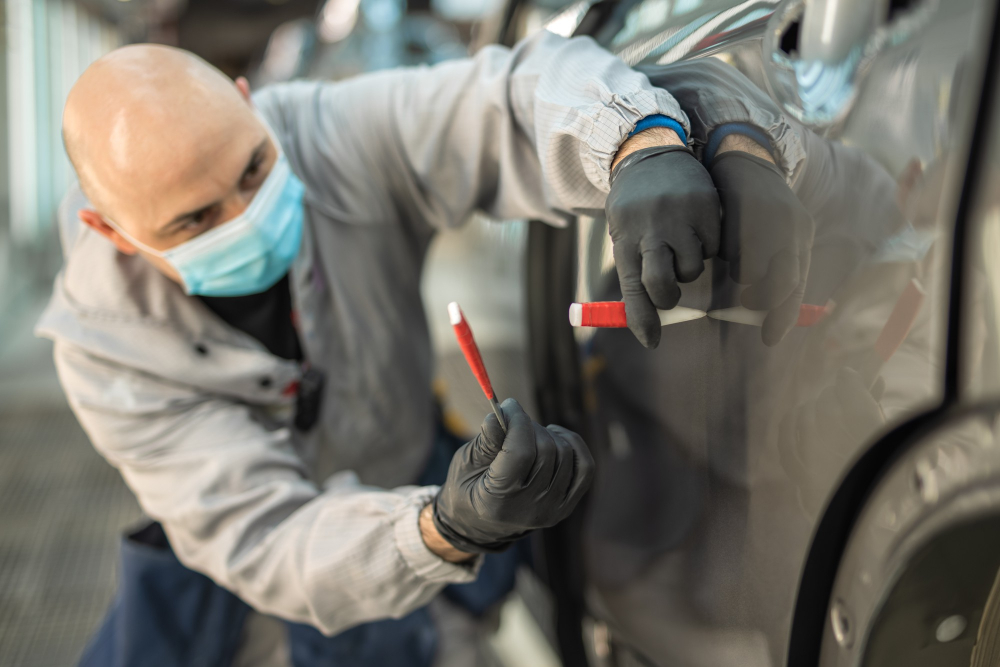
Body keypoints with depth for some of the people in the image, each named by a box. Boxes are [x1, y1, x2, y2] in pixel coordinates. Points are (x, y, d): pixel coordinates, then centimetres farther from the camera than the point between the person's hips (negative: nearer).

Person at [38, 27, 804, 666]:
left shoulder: (341, 136, -31)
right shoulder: (109, 348, -32)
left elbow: (529, 90, -32)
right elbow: (261, 540, -38)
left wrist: (642, 140, -56)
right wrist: (445, 531, -57)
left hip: (401, 474, 1)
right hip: (228, 524, 0)